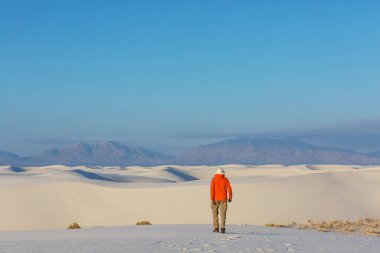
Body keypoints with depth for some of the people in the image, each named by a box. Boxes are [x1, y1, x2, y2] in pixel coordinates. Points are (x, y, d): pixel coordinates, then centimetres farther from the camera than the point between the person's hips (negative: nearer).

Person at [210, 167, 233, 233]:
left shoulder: (214, 179, -4)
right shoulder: (225, 179, 0)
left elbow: (212, 189, -12)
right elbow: (229, 189, -3)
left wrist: (212, 199, -13)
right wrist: (230, 198, 10)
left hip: (215, 198, -1)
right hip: (223, 198, 1)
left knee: (215, 213, 8)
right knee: (223, 213, 3)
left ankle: (216, 228, 2)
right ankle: (222, 228, -8)